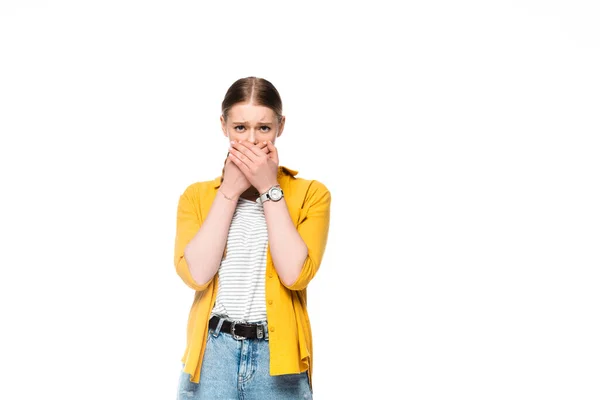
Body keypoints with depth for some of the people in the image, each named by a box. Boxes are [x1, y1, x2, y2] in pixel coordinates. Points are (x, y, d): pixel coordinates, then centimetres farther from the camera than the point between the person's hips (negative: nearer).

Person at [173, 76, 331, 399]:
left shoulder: (310, 193, 0)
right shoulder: (197, 196, 5)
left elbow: (295, 273, -14)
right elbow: (195, 273, -10)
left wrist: (269, 188, -11)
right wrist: (230, 190, -8)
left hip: (278, 357, -1)